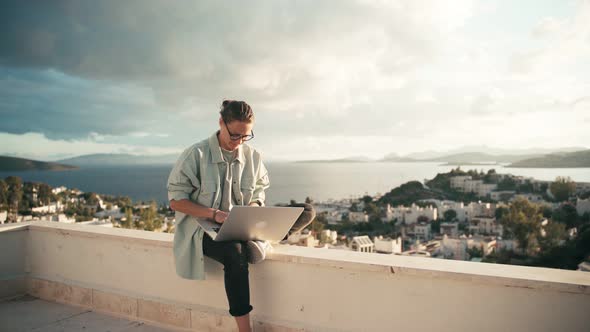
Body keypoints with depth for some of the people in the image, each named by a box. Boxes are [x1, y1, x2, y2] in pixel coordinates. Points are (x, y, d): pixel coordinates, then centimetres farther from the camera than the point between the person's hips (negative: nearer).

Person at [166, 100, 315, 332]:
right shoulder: (196, 155, -9)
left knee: (307, 212, -15)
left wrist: (252, 208, -12)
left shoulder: (253, 157, 4)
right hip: (203, 228, -5)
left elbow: (259, 193, 13)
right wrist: (214, 214, -22)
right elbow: (176, 201, -9)